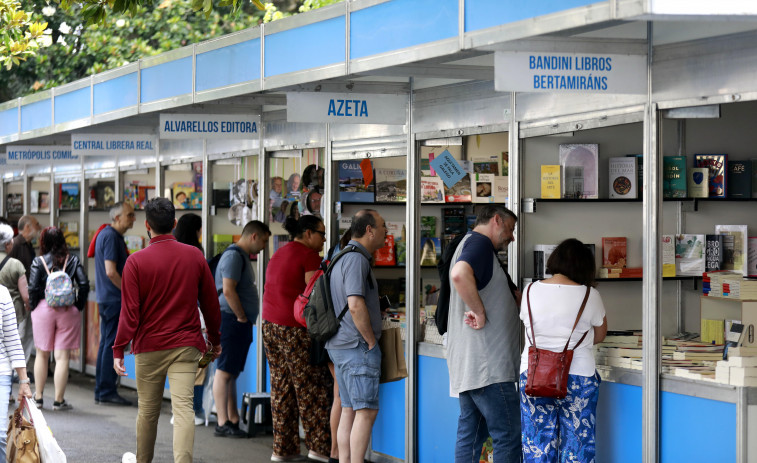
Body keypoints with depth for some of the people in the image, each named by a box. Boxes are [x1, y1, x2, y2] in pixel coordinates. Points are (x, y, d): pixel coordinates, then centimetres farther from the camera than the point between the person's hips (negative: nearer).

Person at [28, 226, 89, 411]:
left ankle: (38, 397, 20)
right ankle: (59, 400, 3)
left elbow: (33, 288, -9)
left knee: (42, 354, 14)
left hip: (44, 309, 0)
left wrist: (34, 308, 5)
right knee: (62, 357, 2)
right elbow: (84, 284, -7)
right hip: (68, 311, 0)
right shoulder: (73, 260, 1)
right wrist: (78, 305, 3)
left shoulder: (39, 262, -2)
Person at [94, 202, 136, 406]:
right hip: (114, 299, -11)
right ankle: (107, 391, -4)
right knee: (112, 344, -7)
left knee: (106, 344, 13)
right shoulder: (111, 236, -16)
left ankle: (102, 390, 17)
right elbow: (111, 272, -22)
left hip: (107, 298, 11)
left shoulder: (108, 234, 16)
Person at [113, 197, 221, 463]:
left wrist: (118, 351, -4)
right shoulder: (195, 256, 1)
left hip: (149, 347, -1)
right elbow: (210, 303, 8)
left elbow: (129, 312, -9)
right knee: (183, 409, -6)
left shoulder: (136, 261, -7)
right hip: (186, 346, 1)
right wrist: (215, 340, 21)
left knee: (148, 411, 14)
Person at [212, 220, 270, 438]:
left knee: (232, 372, 12)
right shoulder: (233, 255, -13)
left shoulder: (242, 256, 20)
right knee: (225, 371, -8)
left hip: (240, 322, 11)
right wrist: (242, 317, -15)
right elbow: (228, 291, -22)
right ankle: (223, 423, -7)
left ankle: (233, 420, 16)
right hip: (231, 320, -11)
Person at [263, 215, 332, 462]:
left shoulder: (279, 254, 18)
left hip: (270, 326, 9)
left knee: (281, 387, 9)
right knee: (310, 388, -3)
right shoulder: (309, 256, -9)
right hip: (295, 330, -9)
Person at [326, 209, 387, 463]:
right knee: (366, 411, -9)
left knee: (349, 411, 10)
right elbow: (356, 306, -25)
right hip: (358, 347, -10)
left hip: (340, 346, 10)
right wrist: (371, 341, -15)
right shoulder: (356, 259, -15)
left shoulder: (342, 258, 18)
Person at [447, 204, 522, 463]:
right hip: (486, 364, -11)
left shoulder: (468, 244, 26)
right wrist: (480, 312, -22)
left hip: (467, 364, 11)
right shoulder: (479, 242, -8)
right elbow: (460, 274, -30)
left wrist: (515, 298, 23)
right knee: (508, 438, -9)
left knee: (470, 436, 11)